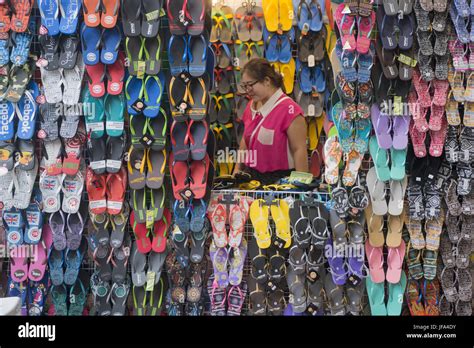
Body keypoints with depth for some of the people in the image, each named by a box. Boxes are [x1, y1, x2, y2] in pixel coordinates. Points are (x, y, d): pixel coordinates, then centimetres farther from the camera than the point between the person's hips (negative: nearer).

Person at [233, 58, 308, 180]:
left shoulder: (289, 110, -14)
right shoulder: (251, 106, 10)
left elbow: (299, 150, -15)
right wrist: (238, 169, 17)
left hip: (280, 178, -5)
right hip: (251, 177, 6)